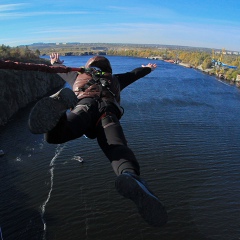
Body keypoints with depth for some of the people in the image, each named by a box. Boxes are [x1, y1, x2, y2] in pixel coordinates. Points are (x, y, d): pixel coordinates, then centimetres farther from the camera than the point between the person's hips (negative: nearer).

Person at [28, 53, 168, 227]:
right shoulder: (114, 79, 45)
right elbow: (135, 73, 61)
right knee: (117, 147, -27)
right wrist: (148, 68, 83)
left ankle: (60, 103, -51)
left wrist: (55, 63, 90)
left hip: (85, 105, 1)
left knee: (54, 134, -22)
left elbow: (63, 70, 66)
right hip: (108, 110, 0)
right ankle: (131, 178, -58)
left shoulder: (79, 76, 45)